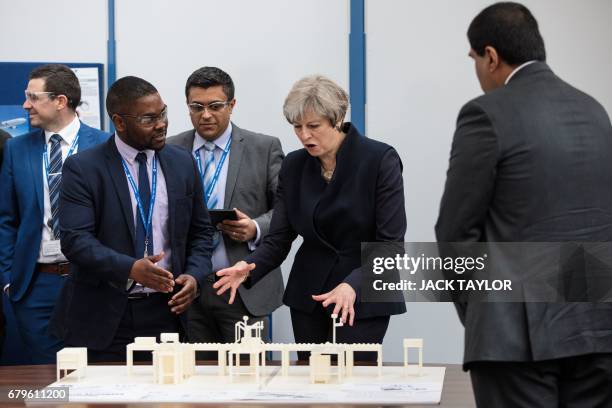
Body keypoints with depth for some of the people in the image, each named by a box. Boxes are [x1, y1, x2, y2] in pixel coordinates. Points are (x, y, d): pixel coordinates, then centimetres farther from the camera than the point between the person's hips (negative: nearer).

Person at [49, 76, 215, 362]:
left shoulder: (182, 163, 8)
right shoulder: (83, 169, -5)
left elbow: (200, 232, 15)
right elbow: (75, 240, -13)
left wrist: (194, 276, -4)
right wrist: (130, 269, -27)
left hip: (165, 313, 3)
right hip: (103, 317, -3)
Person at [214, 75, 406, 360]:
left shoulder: (381, 160, -11)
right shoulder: (293, 166, 3)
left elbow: (391, 244, -15)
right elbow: (278, 240, 3)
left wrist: (352, 285, -30)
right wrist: (249, 268, -18)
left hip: (363, 299, -4)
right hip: (308, 297, 4)